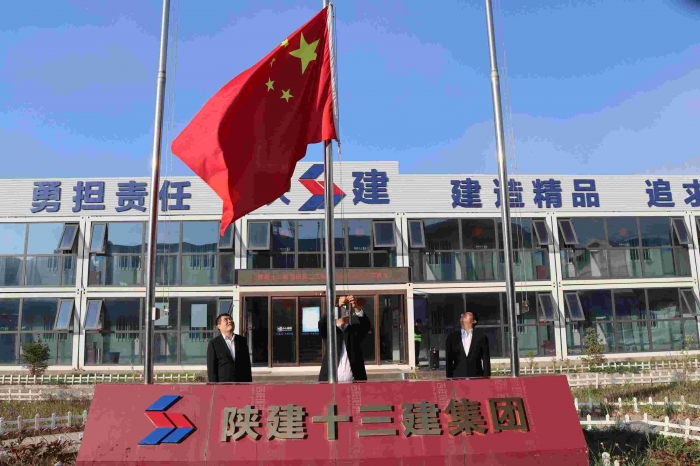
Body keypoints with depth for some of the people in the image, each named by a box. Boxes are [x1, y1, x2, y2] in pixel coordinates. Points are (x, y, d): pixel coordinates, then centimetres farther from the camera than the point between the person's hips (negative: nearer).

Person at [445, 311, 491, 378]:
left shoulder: (481, 337, 7)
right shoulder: (451, 338, 9)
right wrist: (449, 379, 3)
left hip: (476, 378, 0)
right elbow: (449, 362, 9)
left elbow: (486, 361, 6)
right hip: (457, 378, 1)